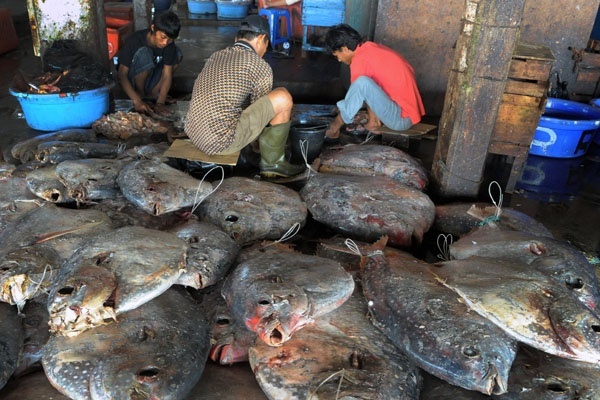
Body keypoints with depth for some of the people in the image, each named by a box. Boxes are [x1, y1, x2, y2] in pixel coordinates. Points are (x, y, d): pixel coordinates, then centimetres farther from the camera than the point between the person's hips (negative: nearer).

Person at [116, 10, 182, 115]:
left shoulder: (169, 44, -17)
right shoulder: (135, 40, -28)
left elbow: (167, 74, -19)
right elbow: (122, 74, -28)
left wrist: (160, 103, -32)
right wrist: (137, 101, -40)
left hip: (149, 77, 5)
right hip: (131, 81, -4)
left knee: (177, 54, -13)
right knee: (144, 53, -33)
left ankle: (152, 93, -9)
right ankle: (141, 96, -15)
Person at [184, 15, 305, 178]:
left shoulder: (215, 57, 16)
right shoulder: (261, 67, -5)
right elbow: (262, 110, 8)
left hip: (194, 135, 8)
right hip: (222, 143, -8)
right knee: (283, 97, -5)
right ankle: (272, 161, 9)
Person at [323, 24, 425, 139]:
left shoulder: (360, 60, -15)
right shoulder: (373, 48, 12)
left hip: (402, 118, -9)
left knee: (362, 82, -24)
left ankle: (336, 125, -5)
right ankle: (374, 120, 8)